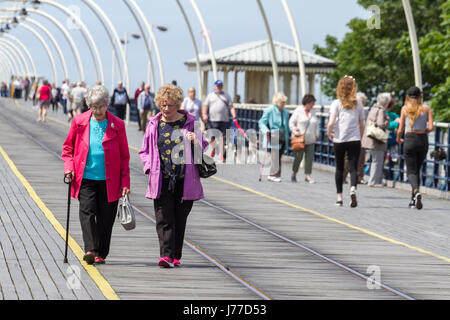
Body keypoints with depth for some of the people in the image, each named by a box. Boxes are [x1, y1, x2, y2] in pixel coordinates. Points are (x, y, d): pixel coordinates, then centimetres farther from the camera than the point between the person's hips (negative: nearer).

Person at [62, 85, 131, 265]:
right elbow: (68, 147, 14)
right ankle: (90, 250, -20)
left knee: (105, 217, 3)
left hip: (109, 180, 0)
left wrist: (125, 182, -1)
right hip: (85, 177, 0)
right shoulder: (79, 122, 3)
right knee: (87, 211, -14)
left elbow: (124, 155, 5)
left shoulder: (117, 125, 1)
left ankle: (101, 254, 14)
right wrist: (69, 166, -3)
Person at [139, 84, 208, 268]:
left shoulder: (189, 122, 5)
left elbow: (203, 147, 13)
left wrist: (195, 141, -11)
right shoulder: (154, 125, 8)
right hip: (161, 180, 0)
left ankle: (176, 256, 17)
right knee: (164, 218, -11)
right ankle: (166, 255, -18)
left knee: (180, 219, 7)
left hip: (185, 181, 0)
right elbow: (145, 151, 17)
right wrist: (150, 167, -1)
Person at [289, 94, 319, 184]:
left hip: (310, 140, 5)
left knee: (309, 158, -2)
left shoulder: (312, 113, 14)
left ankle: (308, 176, 2)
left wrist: (316, 135, 12)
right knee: (298, 157, -2)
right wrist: (295, 132, -12)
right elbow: (291, 122, -3)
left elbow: (316, 124, 23)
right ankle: (294, 174, 16)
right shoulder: (298, 111, -2)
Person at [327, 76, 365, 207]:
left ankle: (339, 197, 16)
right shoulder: (358, 104, 4)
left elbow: (331, 123, -12)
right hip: (354, 140, 1)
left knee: (339, 169, 12)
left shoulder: (336, 103, -4)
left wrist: (329, 134, 7)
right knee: (353, 168, -1)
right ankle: (353, 189, -30)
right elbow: (362, 125, 8)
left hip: (339, 140, -1)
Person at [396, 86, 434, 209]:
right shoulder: (426, 108, 3)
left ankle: (416, 191, -31)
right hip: (423, 140, 2)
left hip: (409, 140, -2)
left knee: (411, 171, -2)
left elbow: (400, 129, 0)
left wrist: (398, 138, 20)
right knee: (417, 170, 17)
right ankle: (413, 200, 19)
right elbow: (431, 127, -4)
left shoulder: (405, 108, 1)